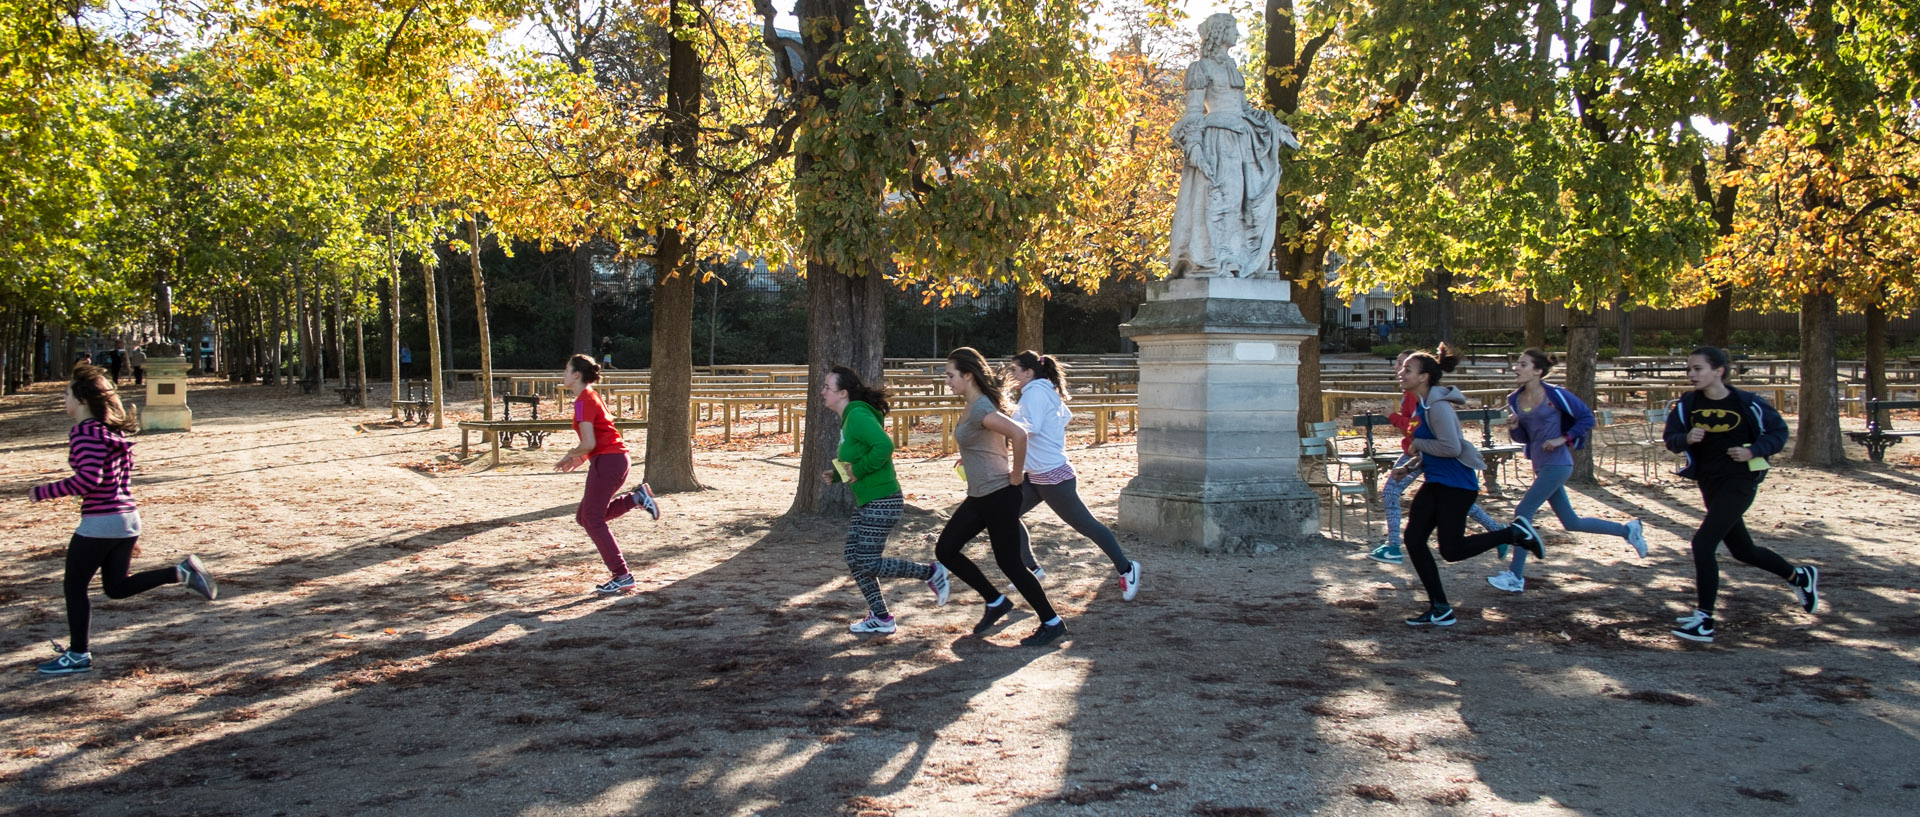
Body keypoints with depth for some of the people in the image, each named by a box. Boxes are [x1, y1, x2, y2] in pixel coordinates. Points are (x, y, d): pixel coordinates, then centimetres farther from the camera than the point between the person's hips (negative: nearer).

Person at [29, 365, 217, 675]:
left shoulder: (84, 433, -14)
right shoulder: (113, 430, 14)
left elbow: (89, 478, -26)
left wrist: (43, 492, -16)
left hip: (99, 521, -9)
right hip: (128, 517, 9)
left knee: (74, 587, 6)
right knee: (117, 586, 17)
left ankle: (78, 656, 12)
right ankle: (181, 572, 2)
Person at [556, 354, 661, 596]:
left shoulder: (583, 401, -12)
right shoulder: (592, 397, 18)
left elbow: (589, 443, -20)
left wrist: (571, 455, -2)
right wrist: (581, 457, 16)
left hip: (607, 461, -9)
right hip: (618, 458, 9)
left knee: (593, 520, -3)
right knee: (584, 517, 14)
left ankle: (622, 576, -5)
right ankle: (637, 497, 6)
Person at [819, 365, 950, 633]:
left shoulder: (858, 416, -19)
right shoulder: (848, 418, 12)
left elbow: (884, 445, -32)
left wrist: (858, 470, -23)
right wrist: (836, 474, 7)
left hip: (882, 501, -10)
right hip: (865, 501, 10)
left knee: (868, 563, -5)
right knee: (853, 558, 10)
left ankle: (931, 573, 10)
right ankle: (880, 618, 19)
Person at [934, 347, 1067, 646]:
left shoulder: (980, 409, -21)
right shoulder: (972, 406, 9)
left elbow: (1018, 434, -34)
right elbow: (1005, 435, 25)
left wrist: (1016, 474, -24)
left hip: (999, 495, -10)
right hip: (979, 497, 10)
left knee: (1009, 562, -2)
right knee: (945, 550, 9)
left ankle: (1052, 623, 11)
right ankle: (996, 602, 20)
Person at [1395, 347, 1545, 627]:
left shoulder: (1438, 406, -21)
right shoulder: (1419, 404, 8)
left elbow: (1450, 447, -27)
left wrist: (1418, 444, -16)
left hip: (1456, 485, -9)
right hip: (1435, 482, 9)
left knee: (1451, 550, -5)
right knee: (1413, 539, 0)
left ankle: (1514, 533, 12)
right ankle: (1440, 609, 8)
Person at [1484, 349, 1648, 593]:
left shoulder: (1554, 394, -12)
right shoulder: (1514, 400, 5)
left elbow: (1587, 418, -5)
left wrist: (1562, 439, -14)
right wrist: (1513, 427, -7)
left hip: (1557, 464, -8)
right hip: (1541, 466, 8)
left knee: (1523, 512, -11)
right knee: (1571, 522, 15)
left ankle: (1515, 577, -5)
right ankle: (1627, 529, 34)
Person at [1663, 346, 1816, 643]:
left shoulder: (1746, 404, -12)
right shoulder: (1687, 404, -3)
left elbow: (1779, 431, -1)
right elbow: (1670, 438, 1)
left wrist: (1753, 451, -16)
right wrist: (1686, 439, -20)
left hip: (1739, 482, -6)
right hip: (1709, 483, 6)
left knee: (1703, 542, -18)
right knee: (1742, 550, 19)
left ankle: (1705, 622, -10)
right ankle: (1799, 576, 47)